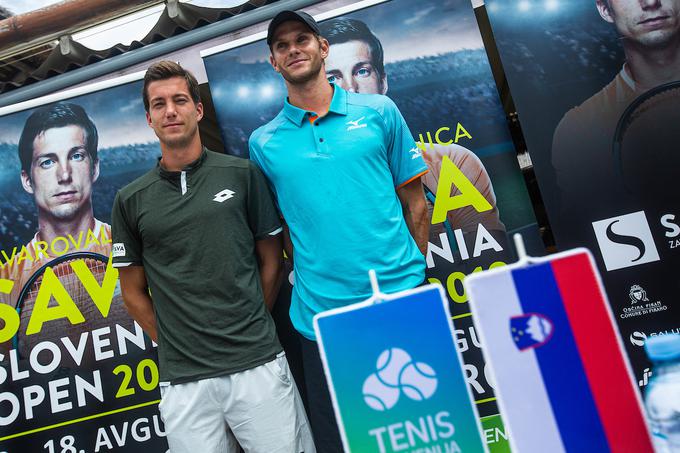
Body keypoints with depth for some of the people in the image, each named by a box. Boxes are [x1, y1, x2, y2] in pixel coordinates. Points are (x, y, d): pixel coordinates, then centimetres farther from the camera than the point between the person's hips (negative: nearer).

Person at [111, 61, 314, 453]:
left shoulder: (243, 174, 2)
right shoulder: (131, 200, 5)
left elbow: (271, 261, 6)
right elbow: (134, 291, 11)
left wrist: (251, 329, 4)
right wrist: (175, 344, 5)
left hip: (259, 365, 0)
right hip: (182, 380, 1)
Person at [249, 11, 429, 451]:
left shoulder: (379, 111, 4)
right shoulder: (263, 143, 5)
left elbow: (414, 201, 6)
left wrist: (414, 274, 3)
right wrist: (312, 278, 2)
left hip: (401, 300, 0)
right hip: (321, 315, 1)